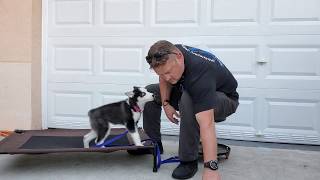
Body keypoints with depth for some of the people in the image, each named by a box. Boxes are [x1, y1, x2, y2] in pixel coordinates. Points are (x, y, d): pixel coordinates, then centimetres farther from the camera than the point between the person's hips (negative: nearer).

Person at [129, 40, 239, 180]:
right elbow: (164, 80, 4)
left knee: (188, 100, -39)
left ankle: (189, 160, -22)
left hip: (224, 99, -7)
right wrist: (166, 103, -12)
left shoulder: (199, 73, -40)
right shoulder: (171, 53, -19)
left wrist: (210, 168, -51)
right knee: (149, 92, 2)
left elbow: (206, 125, -47)